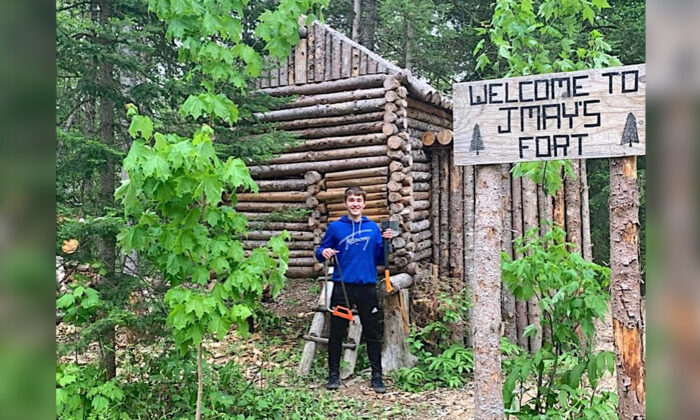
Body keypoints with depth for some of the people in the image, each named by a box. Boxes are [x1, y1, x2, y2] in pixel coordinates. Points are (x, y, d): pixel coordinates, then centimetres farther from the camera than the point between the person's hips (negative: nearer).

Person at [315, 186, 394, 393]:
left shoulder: (373, 228, 6)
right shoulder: (335, 227, 1)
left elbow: (380, 260, 9)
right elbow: (321, 251, 5)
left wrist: (386, 242, -7)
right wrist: (324, 253, -17)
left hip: (368, 287, 1)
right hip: (342, 287, -1)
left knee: (372, 334, 7)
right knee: (337, 333, 8)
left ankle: (377, 376, 18)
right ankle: (334, 374, 22)